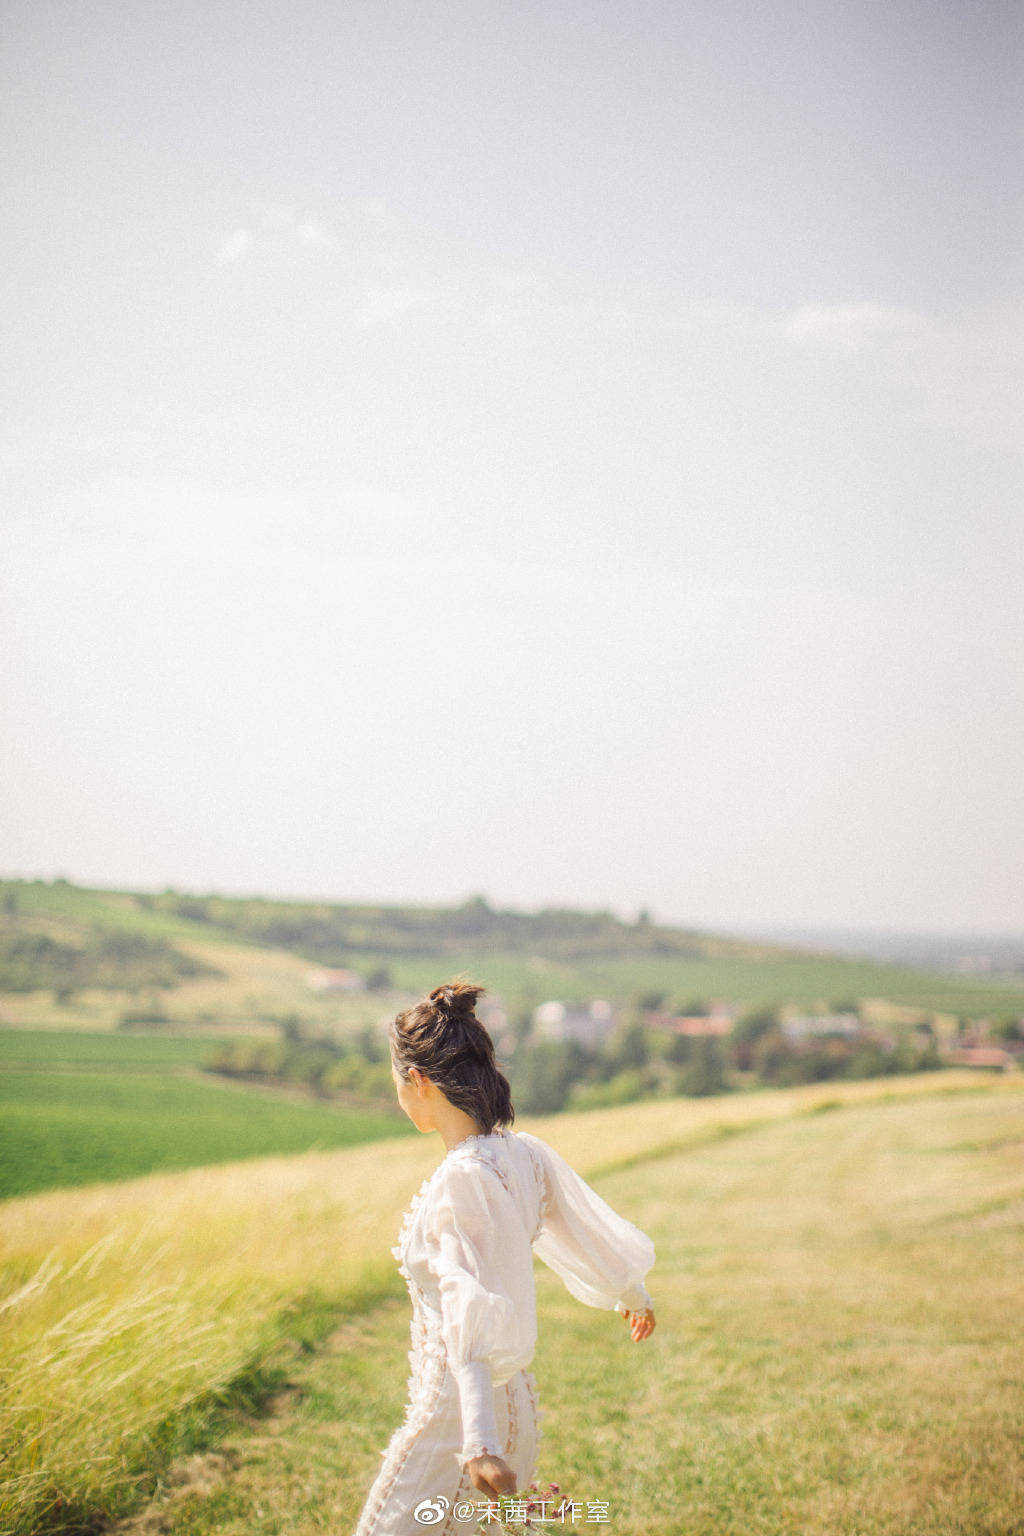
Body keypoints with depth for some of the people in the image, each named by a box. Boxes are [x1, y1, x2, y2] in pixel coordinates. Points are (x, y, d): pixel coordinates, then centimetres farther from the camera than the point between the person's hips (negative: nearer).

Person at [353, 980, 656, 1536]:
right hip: (515, 1405, 8)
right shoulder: (525, 1153, 1)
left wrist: (480, 1446, -40)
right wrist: (634, 1296, 36)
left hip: (455, 1419, -8)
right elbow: (596, 1233, 16)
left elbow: (478, 1326, -32)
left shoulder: (463, 1179, -22)